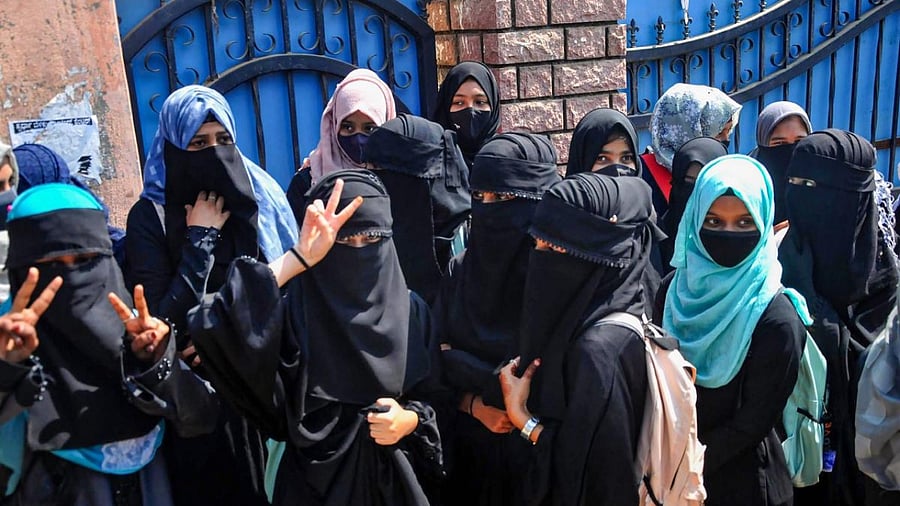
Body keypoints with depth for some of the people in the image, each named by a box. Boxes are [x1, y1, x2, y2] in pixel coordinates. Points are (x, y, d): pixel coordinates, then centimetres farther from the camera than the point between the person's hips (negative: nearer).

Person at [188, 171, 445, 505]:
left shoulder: (411, 310, -4)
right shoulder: (295, 312, -15)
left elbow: (433, 399, 5)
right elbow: (209, 328, -33)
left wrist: (410, 420, -18)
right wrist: (299, 258, -31)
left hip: (395, 478, 3)